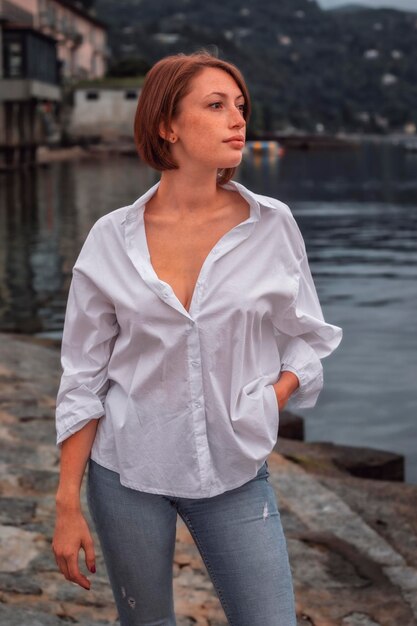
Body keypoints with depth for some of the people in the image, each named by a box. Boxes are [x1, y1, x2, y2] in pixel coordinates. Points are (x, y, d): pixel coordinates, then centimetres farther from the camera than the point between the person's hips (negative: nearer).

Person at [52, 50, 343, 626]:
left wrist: (264, 407, -9)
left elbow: (308, 338, 8)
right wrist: (68, 506, -3)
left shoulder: (272, 226, -4)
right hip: (127, 471, 0)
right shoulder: (112, 239, -5)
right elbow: (83, 379, -1)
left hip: (236, 473, 1)